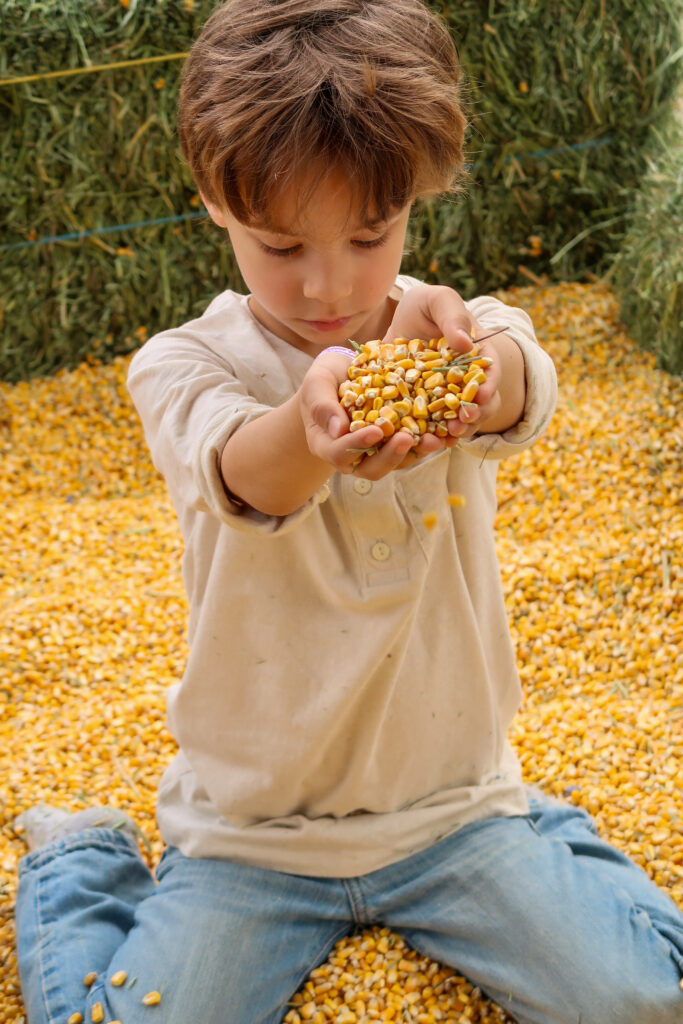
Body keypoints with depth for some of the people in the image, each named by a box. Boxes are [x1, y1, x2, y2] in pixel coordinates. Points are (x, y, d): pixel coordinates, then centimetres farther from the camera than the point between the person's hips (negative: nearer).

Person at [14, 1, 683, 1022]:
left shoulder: (458, 339, -7)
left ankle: (537, 832, 19)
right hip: (251, 825, -1)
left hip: (452, 799, 1)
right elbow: (238, 471, -34)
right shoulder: (183, 364, -11)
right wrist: (309, 430, -58)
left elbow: (520, 401, -31)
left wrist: (477, 353, -56)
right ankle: (81, 859, 18)